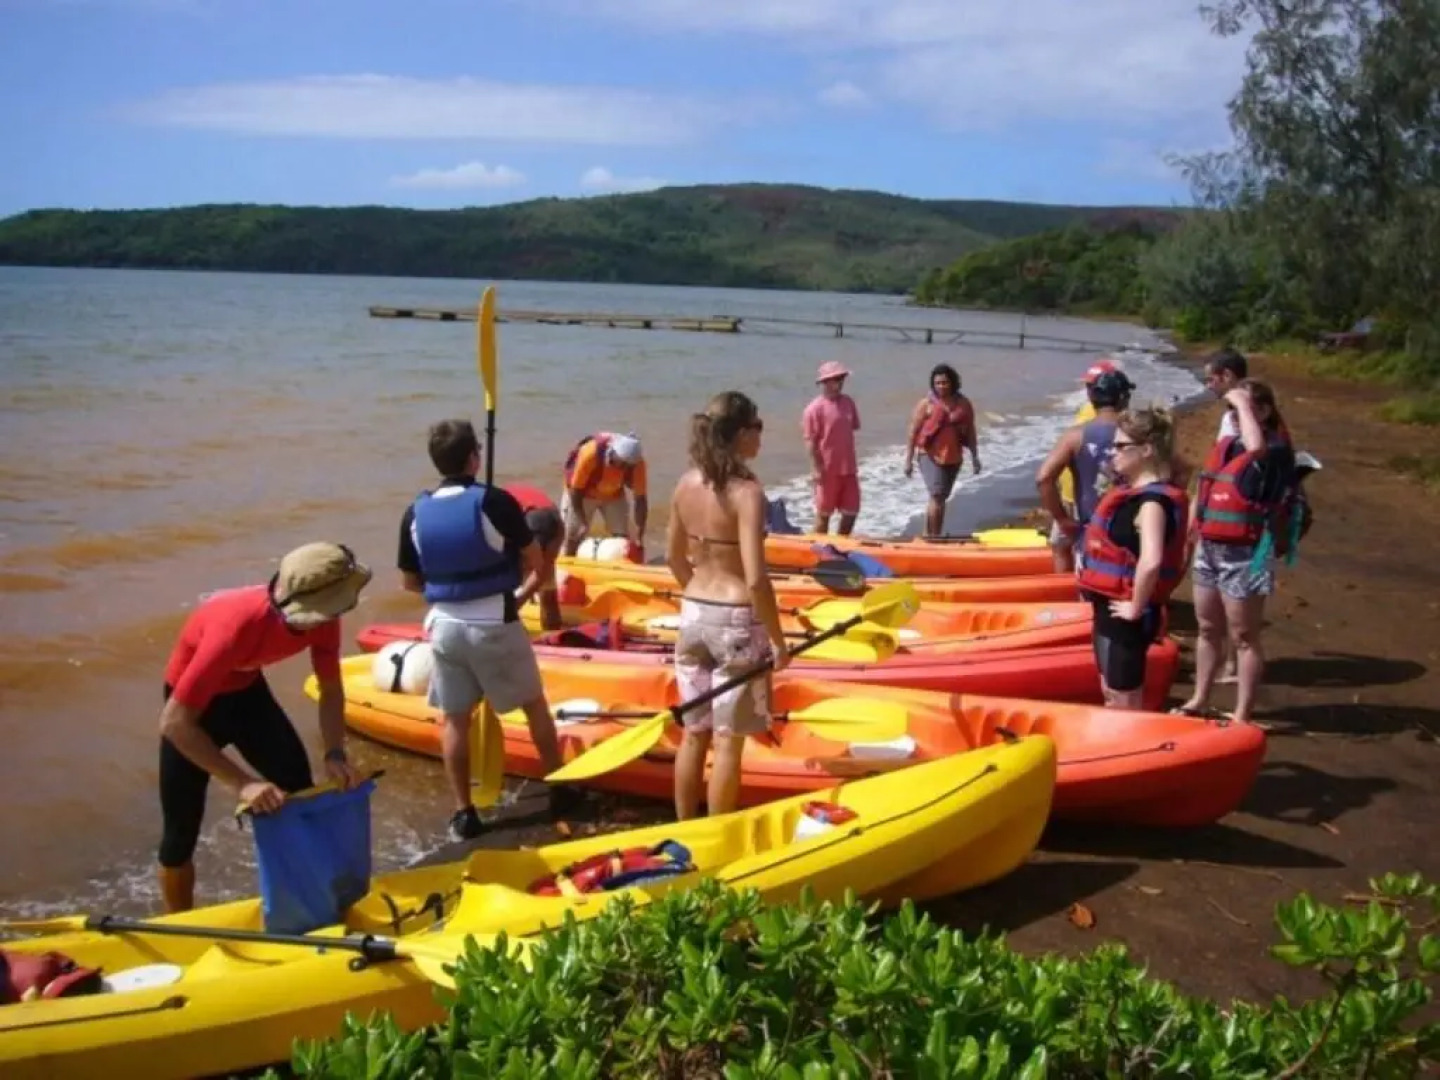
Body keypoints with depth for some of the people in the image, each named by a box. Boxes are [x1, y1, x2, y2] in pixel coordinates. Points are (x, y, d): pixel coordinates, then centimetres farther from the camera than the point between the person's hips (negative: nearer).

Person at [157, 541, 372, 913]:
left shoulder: (322, 617, -24)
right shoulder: (237, 627, -42)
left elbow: (331, 691, -8)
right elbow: (174, 722, -39)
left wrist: (335, 754, -24)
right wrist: (242, 784, -42)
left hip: (247, 689, 6)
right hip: (193, 699, -5)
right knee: (181, 831, -1)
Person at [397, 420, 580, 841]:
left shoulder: (415, 513, -2)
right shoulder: (495, 502, -13)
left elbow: (410, 582, 7)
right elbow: (537, 564, -8)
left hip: (444, 626, 3)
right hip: (496, 624, -3)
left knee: (454, 719, 13)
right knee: (534, 705, 16)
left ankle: (463, 813, 16)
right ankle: (560, 790, 26)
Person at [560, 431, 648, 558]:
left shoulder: (636, 462, -31)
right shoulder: (590, 454, -39)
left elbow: (640, 499, -24)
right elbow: (575, 490, -28)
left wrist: (639, 536, -28)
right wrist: (583, 523, -31)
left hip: (613, 495, 2)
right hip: (583, 493, -2)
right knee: (572, 537, 0)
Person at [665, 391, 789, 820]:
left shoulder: (687, 483, 1)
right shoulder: (746, 492, -19)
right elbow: (756, 580, -23)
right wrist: (779, 641, -12)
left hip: (692, 616, 7)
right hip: (737, 622, -6)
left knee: (694, 733, 18)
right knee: (728, 741, 6)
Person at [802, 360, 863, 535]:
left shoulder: (848, 402, 6)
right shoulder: (815, 407, -13)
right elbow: (810, 441, -14)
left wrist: (852, 462, 13)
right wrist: (816, 468, -17)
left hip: (848, 468, 6)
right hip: (827, 470, -6)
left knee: (851, 511, 10)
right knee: (824, 513, 6)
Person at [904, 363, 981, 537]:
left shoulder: (964, 404, 5)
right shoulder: (926, 403, -4)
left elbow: (970, 431, 12)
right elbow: (913, 432, -3)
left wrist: (975, 456, 10)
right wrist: (908, 460, -5)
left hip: (953, 457, 4)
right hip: (930, 455, -4)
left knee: (941, 498, 12)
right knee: (937, 496, -15)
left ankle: (931, 536, 22)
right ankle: (932, 536, -10)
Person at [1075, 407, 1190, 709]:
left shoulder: (1152, 501, -23)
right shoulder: (1132, 490, 7)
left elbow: (1150, 562, -37)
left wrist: (1136, 608, -25)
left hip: (1124, 615, -10)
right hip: (1109, 608, 10)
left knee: (1125, 705, 2)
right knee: (1112, 697, 22)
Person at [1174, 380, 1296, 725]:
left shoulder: (1274, 449, -14)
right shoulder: (1223, 445, 9)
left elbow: (1255, 447, -40)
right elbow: (1203, 492, 19)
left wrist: (1243, 403, -27)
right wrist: (1194, 531, 15)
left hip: (1245, 555, -8)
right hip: (1209, 550, 8)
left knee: (1243, 637, 1)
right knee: (1208, 629, 19)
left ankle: (1242, 715, 10)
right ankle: (1200, 699, 33)